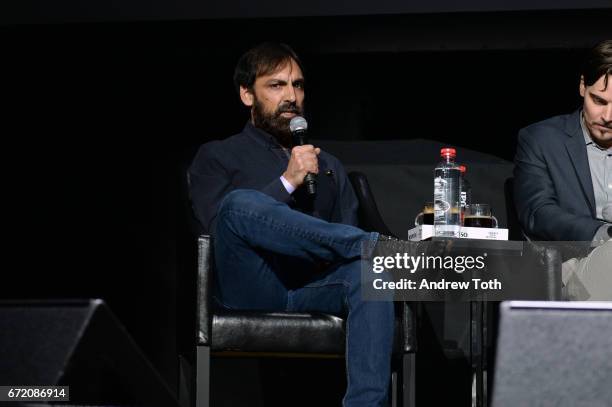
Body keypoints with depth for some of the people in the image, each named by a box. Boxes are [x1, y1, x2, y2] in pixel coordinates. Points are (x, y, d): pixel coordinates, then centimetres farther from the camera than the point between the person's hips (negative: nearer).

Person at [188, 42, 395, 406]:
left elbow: (347, 237, 18)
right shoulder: (217, 157, 18)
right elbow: (221, 224, -1)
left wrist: (368, 251, -6)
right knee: (241, 202, -34)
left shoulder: (329, 166, 29)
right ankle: (381, 244, -31)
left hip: (315, 289, 3)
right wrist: (287, 183, -8)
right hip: (252, 288, -3)